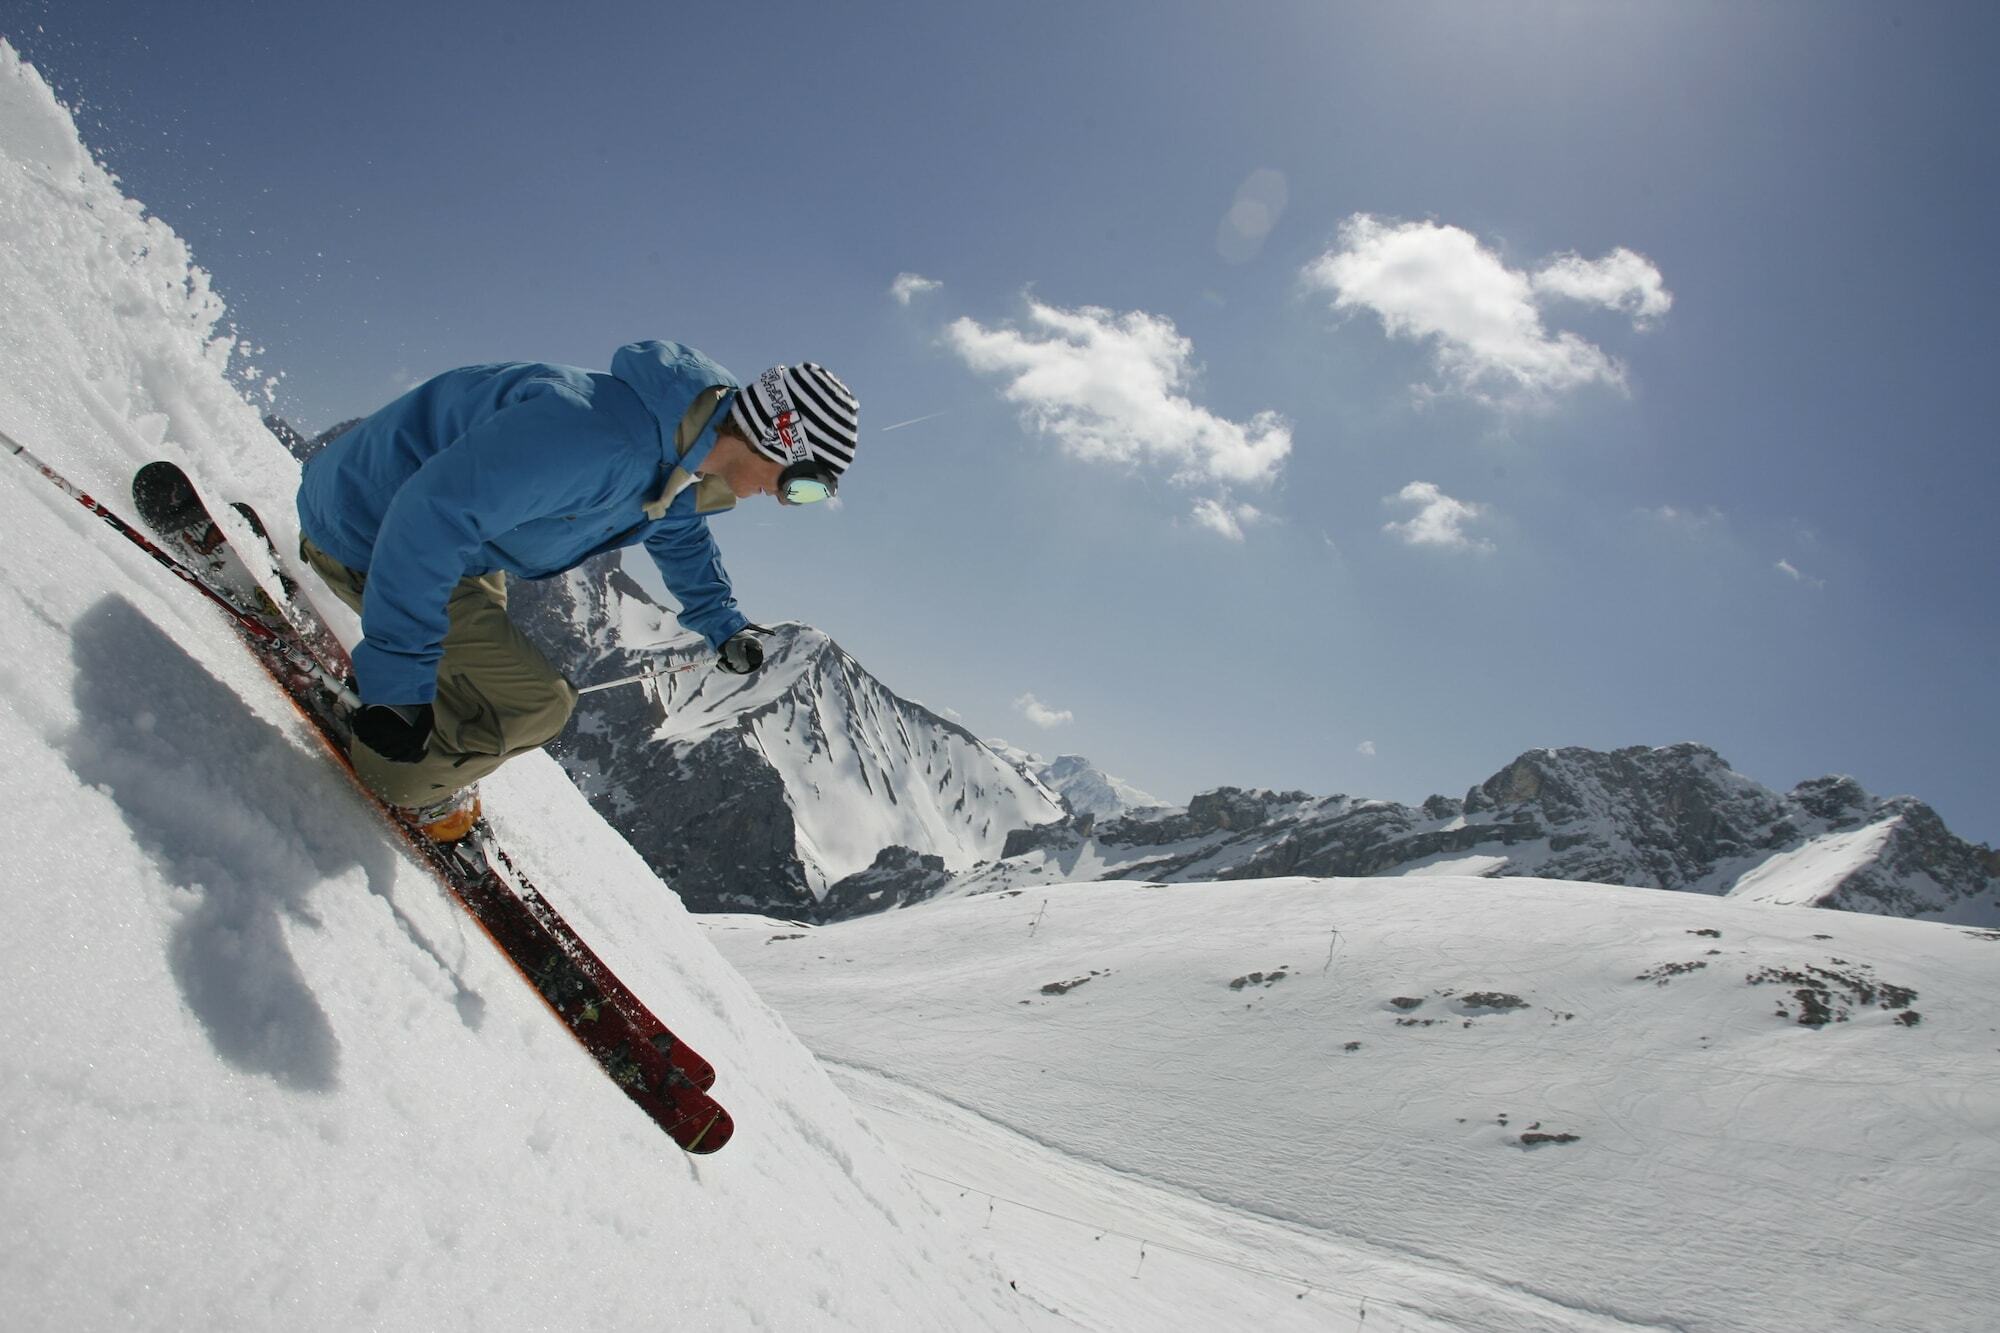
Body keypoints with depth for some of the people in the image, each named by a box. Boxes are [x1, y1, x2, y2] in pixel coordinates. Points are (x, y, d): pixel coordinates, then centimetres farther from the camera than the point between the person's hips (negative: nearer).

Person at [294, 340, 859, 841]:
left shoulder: (678, 450, -5)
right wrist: (399, 685, -38)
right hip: (368, 536, -9)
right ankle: (405, 792, 11)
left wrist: (723, 624, 22)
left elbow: (678, 529, 20)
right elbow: (430, 519, -40)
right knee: (535, 706, -12)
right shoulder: (595, 439, -38)